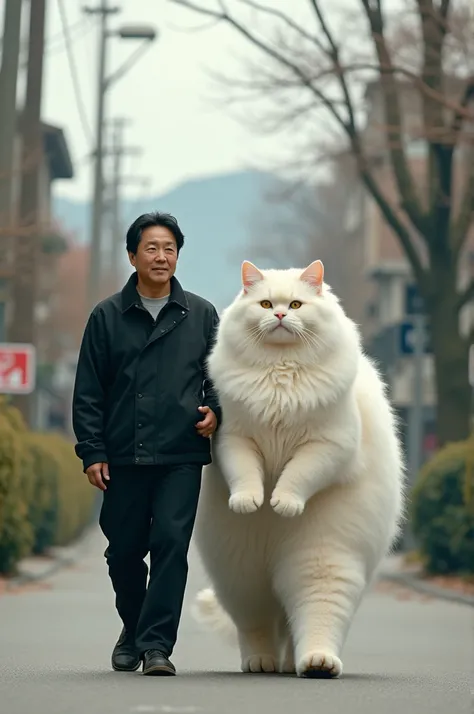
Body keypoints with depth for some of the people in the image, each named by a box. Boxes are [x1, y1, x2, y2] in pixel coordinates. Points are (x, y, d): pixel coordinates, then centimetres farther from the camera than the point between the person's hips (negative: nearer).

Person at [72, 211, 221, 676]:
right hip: (123, 458, 1)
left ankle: (156, 644, -8)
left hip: (181, 457, -1)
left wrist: (214, 410, -4)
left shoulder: (201, 315, 9)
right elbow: (88, 392, 6)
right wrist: (92, 452, -1)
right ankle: (133, 631, 31)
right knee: (123, 551, 8)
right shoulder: (107, 316, 6)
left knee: (171, 545, -12)